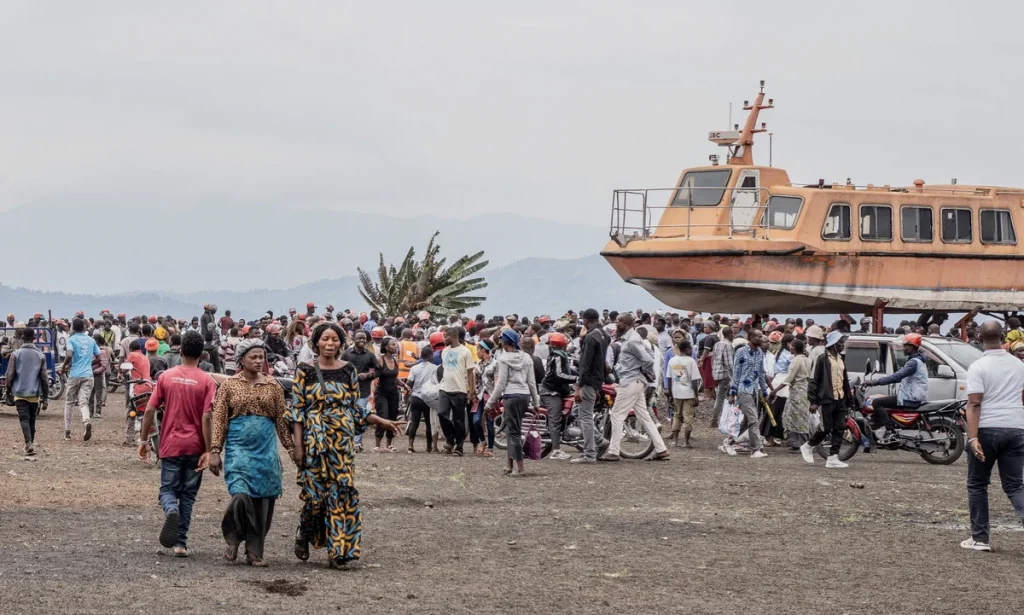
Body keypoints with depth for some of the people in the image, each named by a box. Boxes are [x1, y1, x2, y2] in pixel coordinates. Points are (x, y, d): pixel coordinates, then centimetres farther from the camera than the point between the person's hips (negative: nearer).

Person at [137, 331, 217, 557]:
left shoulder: (166, 376, 0)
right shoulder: (206, 381, -6)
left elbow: (149, 410, -1)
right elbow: (206, 417, -13)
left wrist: (144, 441, 8)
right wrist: (208, 451, -10)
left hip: (170, 445, 0)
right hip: (194, 447, 0)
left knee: (168, 489, 10)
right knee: (188, 495, 10)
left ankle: (171, 511, -25)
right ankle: (180, 543, 8)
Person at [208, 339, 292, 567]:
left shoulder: (273, 386, 9)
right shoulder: (229, 385, 3)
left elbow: (282, 419, 11)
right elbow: (219, 420, 2)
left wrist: (291, 448, 8)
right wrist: (215, 451, -4)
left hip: (266, 448, 3)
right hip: (238, 446, -3)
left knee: (262, 500, 1)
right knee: (240, 494, -19)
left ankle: (254, 552, 12)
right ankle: (233, 539, 5)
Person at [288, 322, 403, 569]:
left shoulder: (348, 370, 7)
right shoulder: (305, 371, 0)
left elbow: (356, 408, 12)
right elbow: (297, 409, -1)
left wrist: (381, 421, -1)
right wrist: (297, 444, -7)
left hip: (342, 440, 2)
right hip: (314, 440, -2)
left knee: (342, 491, -4)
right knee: (314, 492, -2)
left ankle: (339, 551, 1)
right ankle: (303, 535, 27)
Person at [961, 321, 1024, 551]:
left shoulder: (978, 367, -8)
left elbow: (974, 404, -16)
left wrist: (972, 438, -20)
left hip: (987, 429, -4)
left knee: (977, 485, 11)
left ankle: (980, 538, 12)